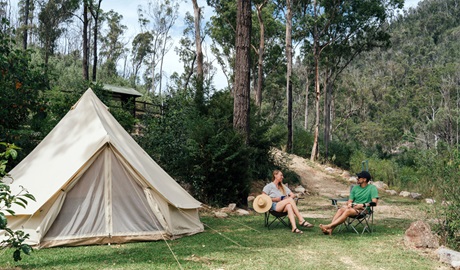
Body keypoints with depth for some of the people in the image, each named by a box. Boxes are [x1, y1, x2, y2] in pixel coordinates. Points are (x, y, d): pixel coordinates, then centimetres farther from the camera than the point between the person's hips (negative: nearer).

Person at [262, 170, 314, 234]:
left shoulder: (283, 186, 28)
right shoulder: (269, 186, 11)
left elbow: (293, 195, 21)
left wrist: (288, 198, -1)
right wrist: (275, 199, -6)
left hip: (283, 207, 5)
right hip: (274, 206, -4)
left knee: (289, 206, -35)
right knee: (290, 200, -29)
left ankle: (294, 228, -52)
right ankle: (301, 220, -36)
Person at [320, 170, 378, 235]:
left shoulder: (372, 188, 1)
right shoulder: (355, 188, 17)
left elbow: (374, 203, -9)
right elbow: (350, 201, 16)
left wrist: (362, 205, -19)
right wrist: (349, 204, -9)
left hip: (364, 209, -5)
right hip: (353, 207, 5)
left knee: (348, 211, -35)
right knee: (341, 209, -29)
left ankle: (329, 226, -46)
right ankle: (330, 229, -45)